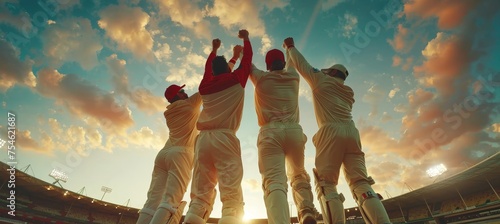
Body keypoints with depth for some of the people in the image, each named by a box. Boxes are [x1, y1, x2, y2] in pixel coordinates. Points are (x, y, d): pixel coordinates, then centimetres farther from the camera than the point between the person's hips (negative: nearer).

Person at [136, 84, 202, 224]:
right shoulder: (190, 103, 7)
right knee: (170, 200, -15)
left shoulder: (169, 112, 24)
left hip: (163, 154, 7)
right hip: (181, 153, -7)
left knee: (153, 201, 0)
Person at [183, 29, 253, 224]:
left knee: (200, 194, 4)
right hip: (224, 138, -4)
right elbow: (247, 59, 24)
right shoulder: (236, 80, 10)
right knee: (231, 195, -9)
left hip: (203, 139, 5)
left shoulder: (205, 85, 19)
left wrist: (214, 50, 56)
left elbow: (208, 69, 40)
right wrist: (245, 38, 42)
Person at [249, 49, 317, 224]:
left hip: (270, 132, -2)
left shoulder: (260, 78, 10)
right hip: (294, 131, 3)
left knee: (274, 181, -14)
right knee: (298, 175, 19)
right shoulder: (293, 76, 16)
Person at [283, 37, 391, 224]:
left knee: (326, 184, -8)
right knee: (360, 183, 0)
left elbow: (301, 64, 23)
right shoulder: (348, 92, 31)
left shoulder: (322, 80, 16)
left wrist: (290, 47, 38)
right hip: (352, 132, 6)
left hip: (331, 132, -6)